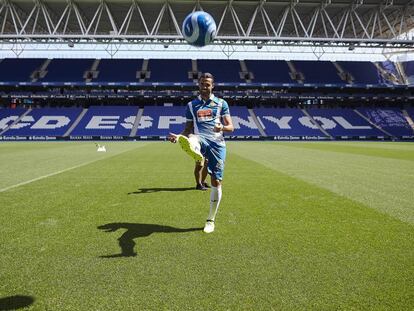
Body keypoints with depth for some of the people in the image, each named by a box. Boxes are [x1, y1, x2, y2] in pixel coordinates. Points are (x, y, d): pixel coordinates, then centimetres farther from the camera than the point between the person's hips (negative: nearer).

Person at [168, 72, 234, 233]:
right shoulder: (191, 105, 17)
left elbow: (231, 127, 7)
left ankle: (211, 220, 15)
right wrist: (178, 136, -2)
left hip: (217, 143, 0)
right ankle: (197, 153, -78)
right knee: (192, 139, -38)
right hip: (200, 140, 1)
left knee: (216, 182, -1)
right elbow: (188, 129, 19)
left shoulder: (221, 103, 12)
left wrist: (222, 127, -16)